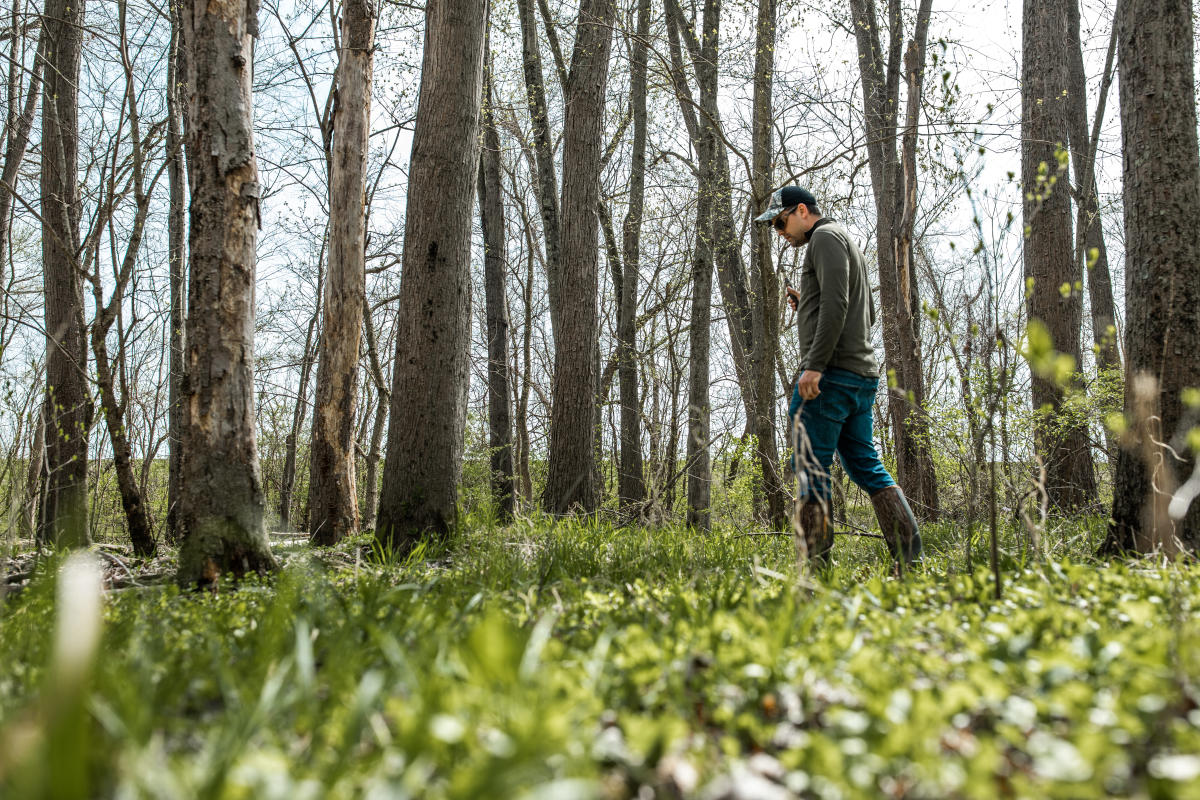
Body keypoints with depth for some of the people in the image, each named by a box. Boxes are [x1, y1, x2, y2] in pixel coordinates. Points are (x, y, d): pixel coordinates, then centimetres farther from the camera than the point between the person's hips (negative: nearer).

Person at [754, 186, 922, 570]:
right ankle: (911, 559, 6)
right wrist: (807, 305, 20)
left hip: (831, 373, -10)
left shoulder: (826, 236, -3)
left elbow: (836, 303, -17)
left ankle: (815, 565, -10)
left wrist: (815, 364, -23)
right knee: (866, 466, 10)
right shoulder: (846, 242, 27)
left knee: (810, 467, -9)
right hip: (863, 374, 10)